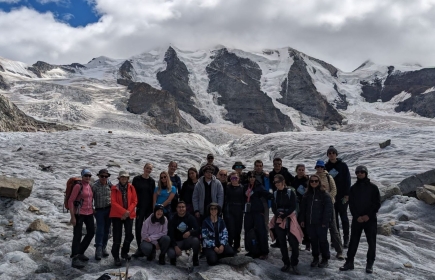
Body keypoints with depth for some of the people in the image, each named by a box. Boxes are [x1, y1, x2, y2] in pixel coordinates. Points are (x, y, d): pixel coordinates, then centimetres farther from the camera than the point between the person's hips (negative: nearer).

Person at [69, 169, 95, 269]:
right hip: (79, 214, -8)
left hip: (89, 213, 8)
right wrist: (72, 216, -17)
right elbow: (70, 201, -13)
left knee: (91, 232, 16)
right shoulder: (78, 186, -11)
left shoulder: (90, 186, 9)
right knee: (77, 235, -6)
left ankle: (80, 253, 31)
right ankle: (75, 259, -1)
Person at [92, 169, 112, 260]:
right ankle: (98, 250, -4)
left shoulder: (109, 184, 0)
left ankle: (103, 248, 21)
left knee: (106, 230, 9)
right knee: (100, 230, -9)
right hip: (99, 210, -3)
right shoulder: (95, 186, -9)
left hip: (109, 209, 3)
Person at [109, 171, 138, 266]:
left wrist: (128, 212, -10)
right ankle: (116, 257, 7)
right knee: (117, 237, -3)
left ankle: (124, 252, 26)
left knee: (129, 235, 3)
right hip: (117, 215, -2)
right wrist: (123, 211, -16)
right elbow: (113, 202, -9)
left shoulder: (131, 187, 4)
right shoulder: (115, 188, -2)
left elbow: (134, 201, 2)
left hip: (129, 215, 3)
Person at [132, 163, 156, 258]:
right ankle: (140, 248, 4)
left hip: (149, 207, 2)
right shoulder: (137, 179, 0)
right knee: (138, 227, -3)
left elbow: (153, 195, 9)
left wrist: (153, 207, 4)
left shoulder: (152, 181, 8)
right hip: (139, 207, -2)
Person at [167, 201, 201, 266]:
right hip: (176, 242, -1)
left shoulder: (190, 218, -4)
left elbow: (197, 230, -14)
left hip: (188, 240, 1)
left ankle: (195, 258, -4)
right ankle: (173, 257, 11)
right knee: (170, 253, -30)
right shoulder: (173, 220, -5)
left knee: (195, 240, -32)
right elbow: (170, 234, -12)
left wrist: (190, 232, -37)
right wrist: (175, 246, -27)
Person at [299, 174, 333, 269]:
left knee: (322, 240, 3)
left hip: (321, 223, -4)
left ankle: (325, 259, 16)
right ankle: (315, 258, 24)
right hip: (309, 223, 5)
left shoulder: (324, 194, -6)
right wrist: (302, 220, 7)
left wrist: (325, 222, -13)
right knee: (313, 240, 11)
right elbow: (303, 208, 13)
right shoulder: (307, 195, 9)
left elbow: (328, 209, -9)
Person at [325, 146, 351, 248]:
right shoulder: (326, 166, 6)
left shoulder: (342, 165, -4)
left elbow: (347, 180, -5)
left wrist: (347, 194, -10)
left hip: (342, 196, -3)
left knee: (343, 216, 3)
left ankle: (346, 239, 10)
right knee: (333, 217, 7)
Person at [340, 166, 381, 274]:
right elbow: (351, 204, 3)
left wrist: (368, 215, -11)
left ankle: (370, 264, 12)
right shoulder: (353, 188, 6)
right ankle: (349, 262, 11)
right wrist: (357, 216, -9)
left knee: (371, 242, 2)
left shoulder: (373, 187, 1)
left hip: (370, 219, -1)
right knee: (353, 241, 4)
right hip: (357, 219, 1)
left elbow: (377, 204, -1)